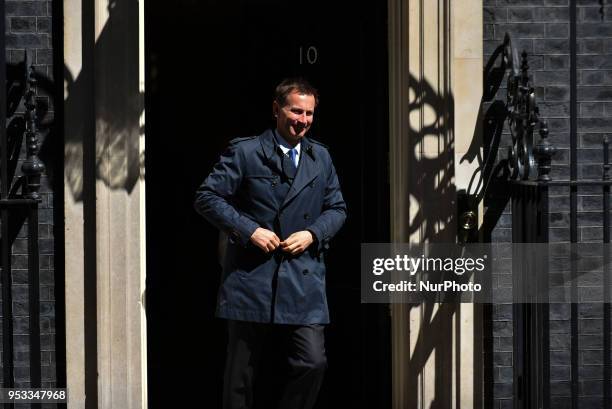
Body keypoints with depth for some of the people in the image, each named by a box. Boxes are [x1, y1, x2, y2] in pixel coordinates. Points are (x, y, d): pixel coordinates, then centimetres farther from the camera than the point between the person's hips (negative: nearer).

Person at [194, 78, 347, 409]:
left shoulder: (321, 157, 12)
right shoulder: (244, 152, -2)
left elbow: (337, 208, 16)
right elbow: (207, 197, -5)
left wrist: (313, 233, -4)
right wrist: (248, 230, -14)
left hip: (304, 278, 3)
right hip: (251, 277, -3)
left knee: (313, 362, -8)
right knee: (241, 371, 5)